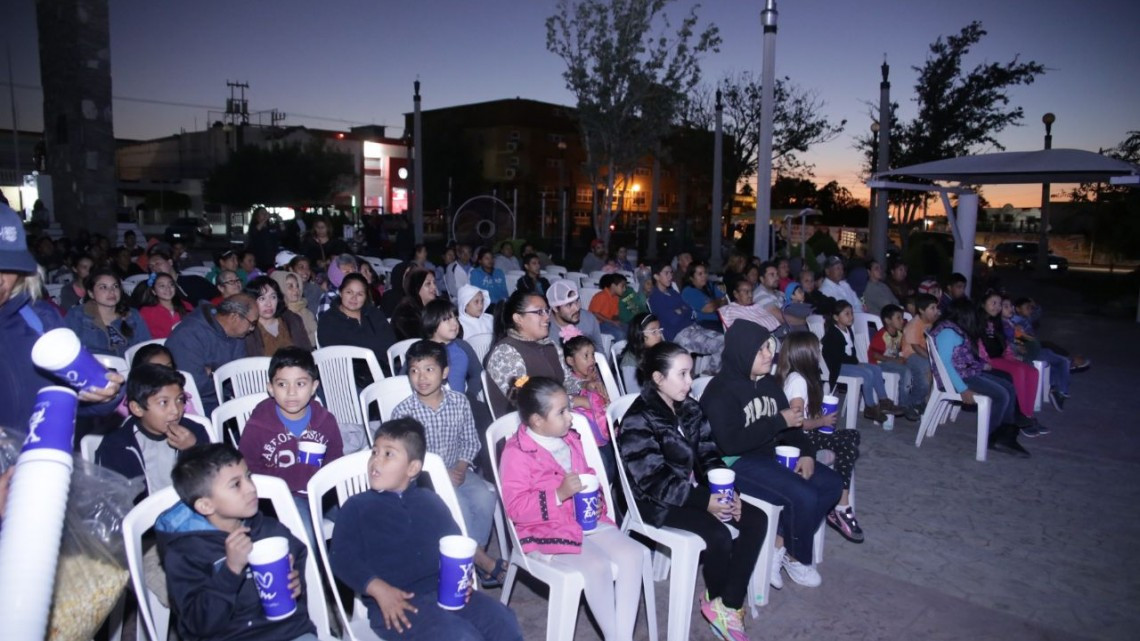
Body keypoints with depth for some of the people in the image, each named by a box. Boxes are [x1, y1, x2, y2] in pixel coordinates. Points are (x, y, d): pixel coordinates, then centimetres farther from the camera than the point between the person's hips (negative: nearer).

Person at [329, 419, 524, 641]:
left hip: (444, 591, 5)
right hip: (396, 602, -4)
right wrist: (379, 590, -18)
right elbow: (341, 557, -3)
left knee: (505, 623, -13)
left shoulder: (430, 502, 18)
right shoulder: (356, 507, 7)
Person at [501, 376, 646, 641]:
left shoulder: (571, 440, 9)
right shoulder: (516, 453, -13)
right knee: (598, 565, -29)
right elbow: (515, 507, -19)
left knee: (633, 553, -13)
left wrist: (596, 502, 2)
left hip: (586, 521, 7)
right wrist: (559, 494, -28)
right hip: (546, 531, -7)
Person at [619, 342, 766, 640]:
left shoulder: (690, 408, 4)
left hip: (694, 487, 8)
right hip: (656, 500, -8)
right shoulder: (638, 421, -19)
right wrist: (704, 501, -26)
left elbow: (709, 453, 7)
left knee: (756, 520, -8)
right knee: (719, 536, -25)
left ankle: (729, 604, -5)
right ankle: (715, 601, 6)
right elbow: (654, 481, -22)